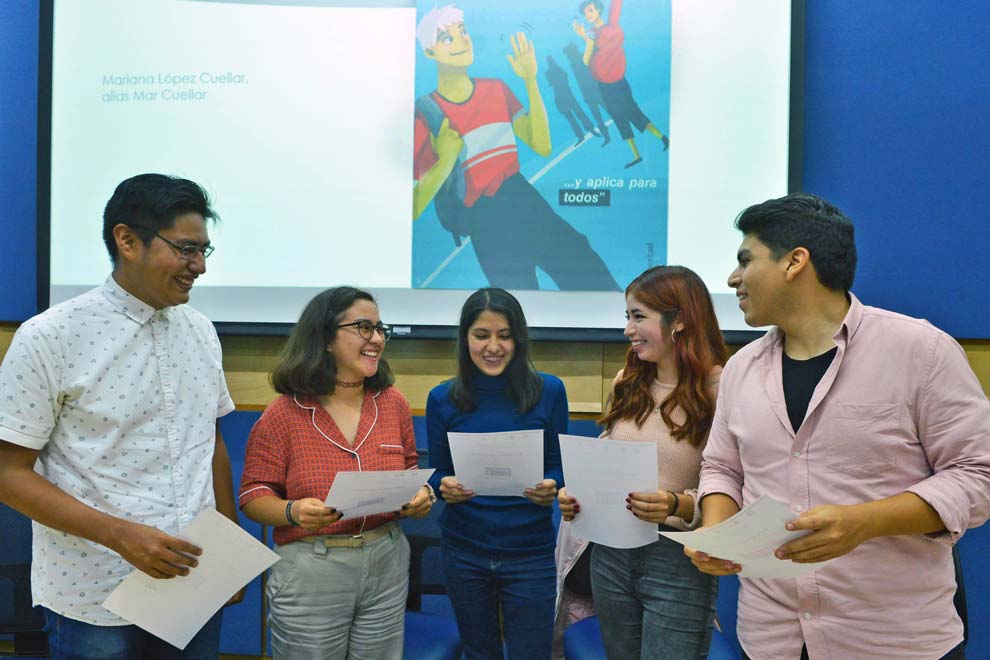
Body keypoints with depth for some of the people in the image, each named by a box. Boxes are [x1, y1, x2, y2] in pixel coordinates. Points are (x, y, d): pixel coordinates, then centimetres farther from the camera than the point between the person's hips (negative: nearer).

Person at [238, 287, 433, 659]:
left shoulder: (393, 403, 2)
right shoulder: (283, 414, -9)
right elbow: (253, 496, -5)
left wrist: (421, 496, -8)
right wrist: (294, 512, -24)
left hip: (387, 565, 4)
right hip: (308, 572, -3)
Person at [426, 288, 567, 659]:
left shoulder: (549, 391, -5)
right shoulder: (443, 399, -3)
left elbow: (559, 467, 2)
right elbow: (436, 472, 4)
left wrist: (550, 488, -20)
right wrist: (445, 486, -18)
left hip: (530, 552, -1)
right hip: (464, 551, 2)